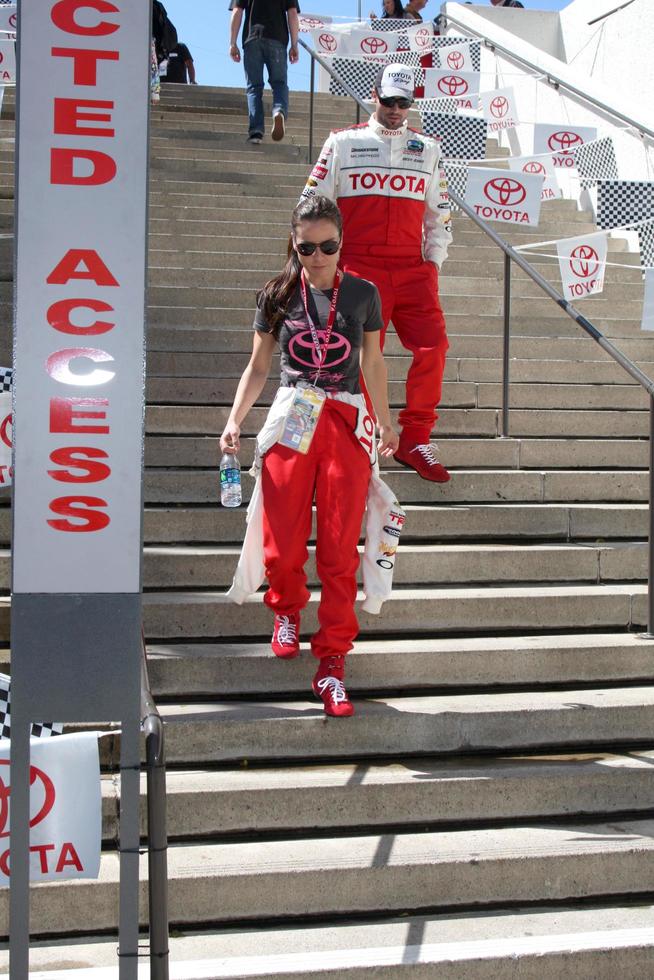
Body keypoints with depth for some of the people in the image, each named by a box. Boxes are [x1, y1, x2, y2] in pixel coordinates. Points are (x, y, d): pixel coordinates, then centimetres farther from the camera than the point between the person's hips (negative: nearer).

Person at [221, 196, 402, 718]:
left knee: (341, 551, -3)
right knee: (284, 542, 1)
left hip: (347, 426, 0)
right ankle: (287, 611, 34)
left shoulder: (363, 294, 6)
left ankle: (332, 663, 6)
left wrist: (385, 422, 24)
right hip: (290, 422, 0)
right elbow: (258, 367, 11)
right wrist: (234, 421, -1)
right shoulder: (278, 296, 5)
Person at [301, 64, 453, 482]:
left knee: (433, 343, -12)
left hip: (412, 270, 3)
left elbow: (439, 211, 19)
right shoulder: (344, 142, 10)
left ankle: (415, 440, -2)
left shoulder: (427, 148, 18)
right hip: (358, 268, -2)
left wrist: (434, 261, 8)